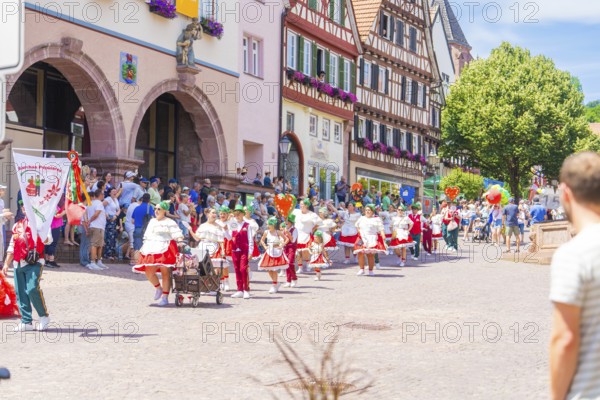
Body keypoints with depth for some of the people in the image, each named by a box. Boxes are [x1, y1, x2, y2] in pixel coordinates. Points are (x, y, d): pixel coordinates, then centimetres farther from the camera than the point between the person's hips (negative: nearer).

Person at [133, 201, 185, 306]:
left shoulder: (169, 222, 0)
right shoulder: (152, 221, 22)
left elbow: (177, 234, -11)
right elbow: (147, 236, 27)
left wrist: (180, 241, -30)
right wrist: (143, 248, 23)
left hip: (165, 250, -6)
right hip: (151, 251, 6)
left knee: (165, 273, -3)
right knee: (149, 273, -5)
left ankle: (165, 297, 4)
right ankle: (158, 288, 22)